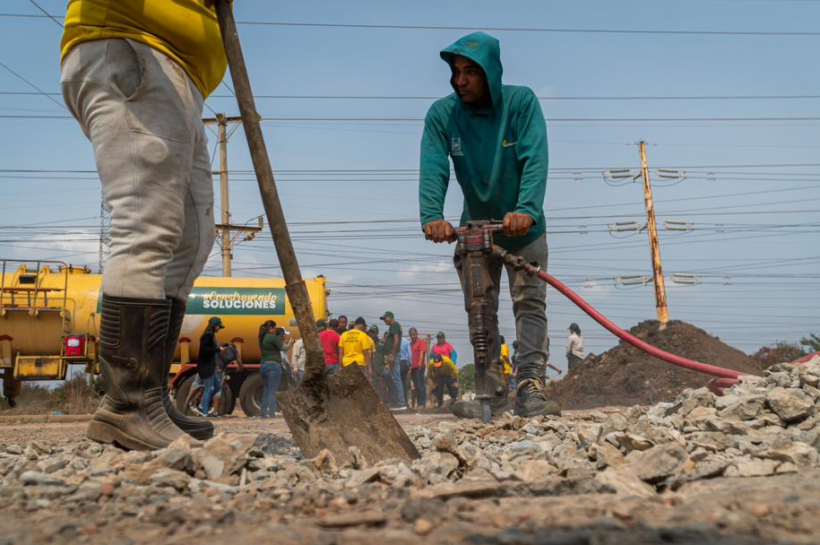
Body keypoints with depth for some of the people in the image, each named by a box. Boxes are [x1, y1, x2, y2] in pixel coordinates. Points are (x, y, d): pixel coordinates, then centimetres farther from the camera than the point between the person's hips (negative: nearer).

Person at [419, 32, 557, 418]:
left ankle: (530, 388, -13)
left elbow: (534, 160, -29)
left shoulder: (521, 102, -17)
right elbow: (433, 169, -23)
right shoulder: (442, 114, -12)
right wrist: (432, 216, -41)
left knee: (530, 303, -11)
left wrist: (526, 210, -45)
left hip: (523, 228, -2)